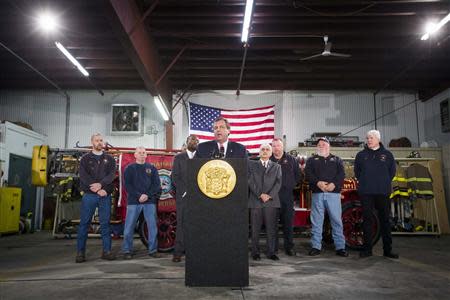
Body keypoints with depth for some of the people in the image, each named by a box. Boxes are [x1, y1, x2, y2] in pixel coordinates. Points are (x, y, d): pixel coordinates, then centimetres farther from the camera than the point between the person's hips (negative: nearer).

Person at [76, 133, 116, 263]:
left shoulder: (109, 159, 11)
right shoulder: (85, 158, 6)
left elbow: (112, 174, -3)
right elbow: (83, 176, -6)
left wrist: (101, 184, -20)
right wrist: (97, 190, -15)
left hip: (105, 195, 1)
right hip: (89, 195, -1)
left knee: (105, 223, 4)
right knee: (84, 223, 1)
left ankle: (106, 251, 9)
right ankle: (80, 252, 7)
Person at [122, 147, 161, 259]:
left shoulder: (152, 168, 11)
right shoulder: (130, 168, 8)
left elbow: (157, 184, 3)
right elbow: (127, 185, -1)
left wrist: (147, 195, -11)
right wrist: (139, 196, -14)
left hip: (150, 201, 1)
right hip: (133, 201, -1)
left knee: (152, 226, 0)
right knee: (129, 227, 0)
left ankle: (153, 250, 10)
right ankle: (127, 250, 10)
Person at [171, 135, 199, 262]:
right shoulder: (179, 157, 11)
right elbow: (175, 177, 3)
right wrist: (185, 191, -8)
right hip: (182, 196, -1)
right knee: (181, 224, -2)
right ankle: (178, 253, 1)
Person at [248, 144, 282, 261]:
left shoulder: (276, 166, 16)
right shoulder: (252, 164, 10)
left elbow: (278, 182, 5)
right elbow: (250, 181, 0)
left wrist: (269, 195, -9)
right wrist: (260, 194, -10)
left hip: (271, 201, 1)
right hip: (255, 200, -1)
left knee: (271, 229, 2)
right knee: (255, 229, 2)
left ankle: (271, 252, 10)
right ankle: (255, 252, 10)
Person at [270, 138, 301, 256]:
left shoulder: (291, 160, 11)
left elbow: (298, 175, 15)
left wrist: (291, 185, 6)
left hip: (287, 195, 1)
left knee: (288, 222, 3)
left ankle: (289, 247, 12)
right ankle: (273, 248, 11)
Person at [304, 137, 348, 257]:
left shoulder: (337, 160, 18)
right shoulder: (311, 160, 16)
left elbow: (341, 174, 3)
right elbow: (308, 173, 0)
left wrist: (334, 184, -15)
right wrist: (318, 182, -17)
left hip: (333, 193, 0)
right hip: (317, 193, 0)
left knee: (337, 220, -1)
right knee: (316, 221, 2)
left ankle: (340, 247, 5)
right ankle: (316, 246, 8)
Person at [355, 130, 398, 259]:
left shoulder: (387, 154, 7)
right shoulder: (361, 155, 8)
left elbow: (392, 171, 11)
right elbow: (357, 171, 13)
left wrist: (385, 183, 5)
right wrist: (364, 182, 6)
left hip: (383, 192, 0)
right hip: (366, 193, 0)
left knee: (385, 220, 4)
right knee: (367, 220, 3)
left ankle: (387, 249, 12)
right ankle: (367, 249, 9)